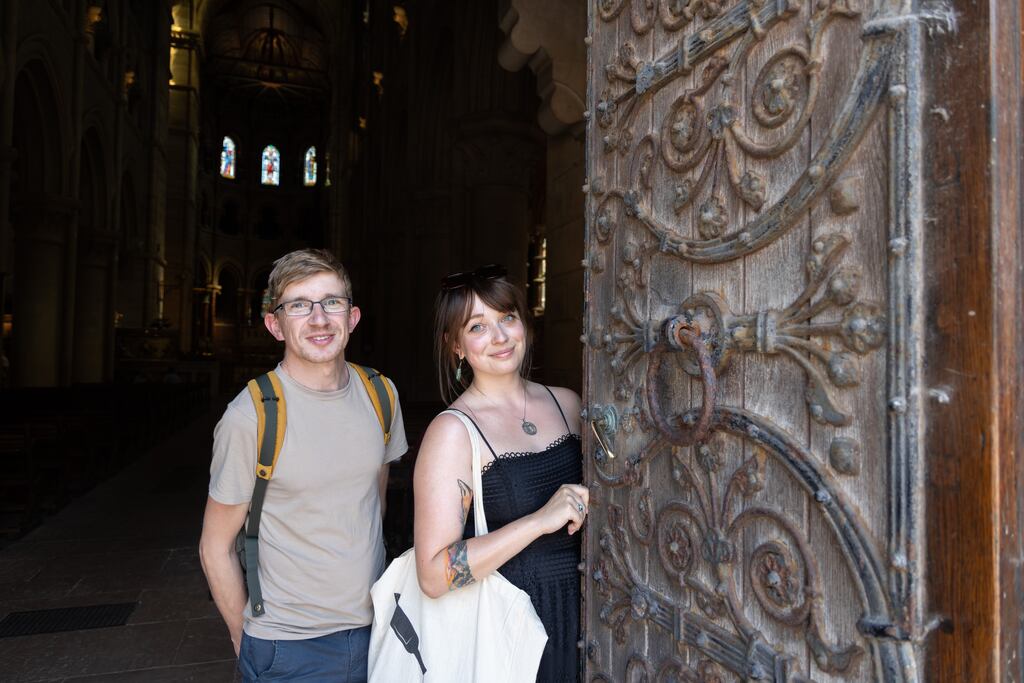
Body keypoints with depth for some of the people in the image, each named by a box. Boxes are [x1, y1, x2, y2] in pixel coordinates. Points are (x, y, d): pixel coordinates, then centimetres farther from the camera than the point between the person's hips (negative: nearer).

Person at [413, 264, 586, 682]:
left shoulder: (566, 402, 0)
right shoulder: (452, 431, -17)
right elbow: (434, 575, -23)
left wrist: (588, 505, -3)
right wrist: (540, 520, -28)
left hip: (580, 613, 5)